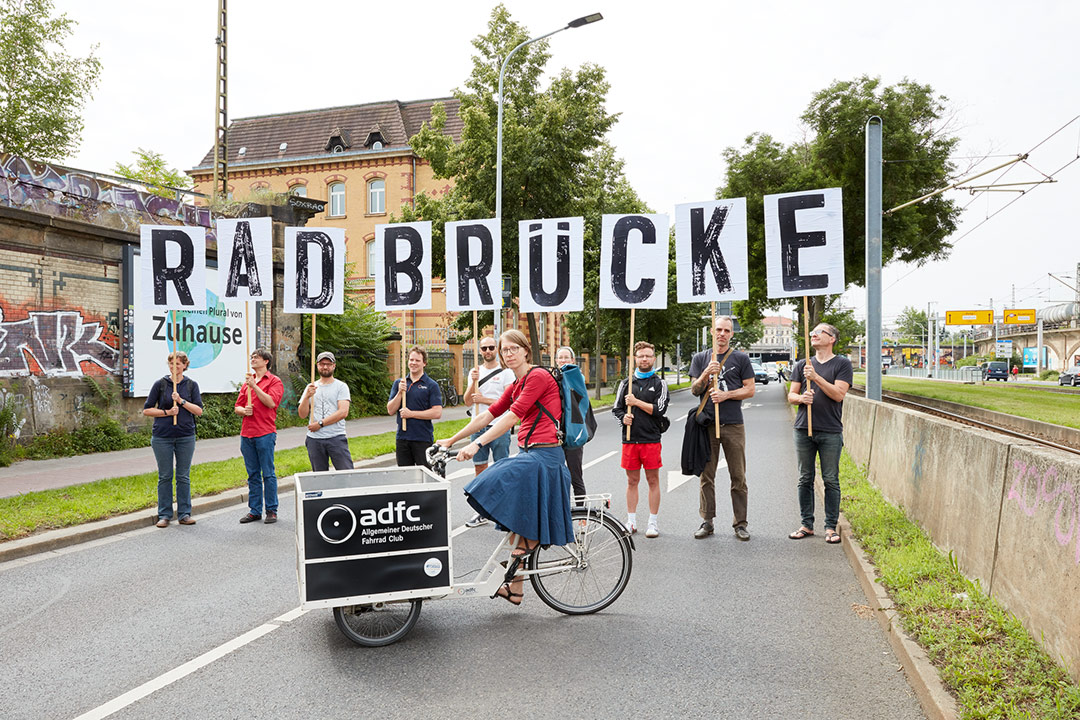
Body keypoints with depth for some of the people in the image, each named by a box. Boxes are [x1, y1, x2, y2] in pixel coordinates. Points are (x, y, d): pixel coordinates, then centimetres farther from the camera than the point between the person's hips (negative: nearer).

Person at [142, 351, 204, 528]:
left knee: (183, 476, 6)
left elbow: (199, 410, -2)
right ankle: (164, 515, 13)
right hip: (162, 436, -1)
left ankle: (184, 514, 14)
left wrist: (181, 401, -14)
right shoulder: (160, 384, 2)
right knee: (165, 477, 5)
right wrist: (167, 412, -11)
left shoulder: (192, 385, 4)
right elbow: (147, 410, 2)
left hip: (186, 436, 1)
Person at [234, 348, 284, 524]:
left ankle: (271, 510, 5)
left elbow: (271, 402, -15)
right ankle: (255, 510, 17)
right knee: (253, 475, 10)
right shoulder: (247, 381, 18)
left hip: (265, 433, -6)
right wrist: (243, 410, -4)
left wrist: (254, 386, -15)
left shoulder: (274, 381, 0)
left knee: (268, 474, -2)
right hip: (246, 434, 6)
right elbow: (237, 406, 18)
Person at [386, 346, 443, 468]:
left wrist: (411, 413, -13)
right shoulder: (398, 383, 10)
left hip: (423, 439, -4)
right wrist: (400, 392, -10)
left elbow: (437, 413, -11)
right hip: (402, 438, 4)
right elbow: (390, 410, 5)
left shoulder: (431, 385, -3)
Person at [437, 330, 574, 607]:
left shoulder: (538, 376, -11)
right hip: (528, 454, 10)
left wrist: (476, 444, -26)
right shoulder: (516, 386, 17)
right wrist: (451, 440, 18)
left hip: (544, 455, -10)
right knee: (518, 522, 11)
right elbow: (488, 415, 18)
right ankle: (514, 589, 18)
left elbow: (512, 417, -21)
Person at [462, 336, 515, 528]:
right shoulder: (475, 372, 11)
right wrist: (474, 382, -12)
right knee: (480, 468, 9)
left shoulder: (506, 372, -3)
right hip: (477, 426, 5)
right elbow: (468, 401, 4)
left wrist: (484, 400, -16)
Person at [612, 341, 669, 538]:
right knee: (632, 481, 8)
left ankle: (653, 522, 11)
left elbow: (659, 410, -8)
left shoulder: (659, 383, 4)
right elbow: (616, 408, 13)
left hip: (651, 439, -2)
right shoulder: (626, 383, 12)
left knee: (653, 481, 2)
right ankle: (631, 522, 17)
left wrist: (636, 402, -10)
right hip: (629, 439, 2)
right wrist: (623, 418, -7)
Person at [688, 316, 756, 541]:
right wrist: (707, 374, -12)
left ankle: (740, 523, 10)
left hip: (733, 425, -1)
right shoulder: (700, 358, 10)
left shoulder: (741, 358, 6)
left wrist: (726, 395, -11)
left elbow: (749, 390, 2)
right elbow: (695, 390, 6)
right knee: (706, 476, 5)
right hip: (707, 424, 1)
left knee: (738, 477, 1)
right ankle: (707, 522, 13)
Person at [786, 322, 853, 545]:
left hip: (831, 432, -3)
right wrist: (801, 398, -10)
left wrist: (816, 377, -17)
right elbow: (791, 395, 12)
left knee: (831, 480, 0)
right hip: (804, 429, 3)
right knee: (805, 479, 6)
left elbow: (838, 394, -9)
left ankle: (831, 527, 9)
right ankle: (807, 524, 15)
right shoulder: (802, 365, 14)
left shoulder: (842, 364, 3)